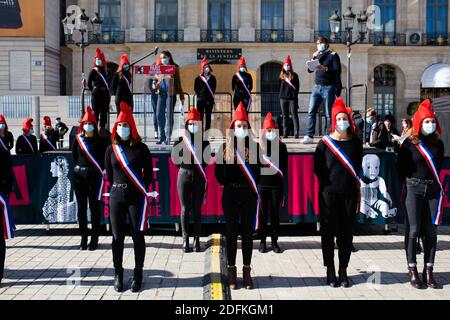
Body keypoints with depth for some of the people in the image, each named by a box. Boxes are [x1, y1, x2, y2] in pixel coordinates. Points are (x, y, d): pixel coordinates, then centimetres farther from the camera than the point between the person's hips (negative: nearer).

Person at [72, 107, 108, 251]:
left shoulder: (100, 141, 0)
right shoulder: (77, 140, 6)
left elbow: (104, 158, 0)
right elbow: (74, 157, 12)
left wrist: (100, 171, -5)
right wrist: (79, 169, 7)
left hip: (95, 176, -3)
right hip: (79, 176, 3)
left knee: (95, 207, -1)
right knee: (81, 207, 6)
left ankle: (95, 238, 5)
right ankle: (83, 238, 13)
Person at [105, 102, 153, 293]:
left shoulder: (141, 148, -2)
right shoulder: (111, 149, 6)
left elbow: (148, 173, 4)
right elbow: (109, 174, 15)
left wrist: (140, 191, 6)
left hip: (136, 197, -2)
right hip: (116, 196, 2)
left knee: (138, 236, 4)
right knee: (117, 237, 6)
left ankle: (138, 275, 13)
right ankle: (118, 275, 17)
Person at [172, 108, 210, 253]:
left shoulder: (204, 142, 5)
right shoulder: (181, 140, 4)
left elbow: (207, 161, 4)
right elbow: (175, 159, 2)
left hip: (199, 177, 1)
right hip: (184, 176, 0)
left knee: (197, 209, 4)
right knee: (185, 209, 0)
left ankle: (197, 240, 8)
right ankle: (186, 240, 2)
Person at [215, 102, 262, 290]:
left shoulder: (253, 146, 3)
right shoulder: (225, 147, 3)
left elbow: (257, 170, 1)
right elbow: (218, 170, 4)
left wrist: (254, 188, -6)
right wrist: (227, 184, -2)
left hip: (249, 195, 0)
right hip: (230, 194, 0)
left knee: (247, 233, 6)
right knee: (231, 233, 5)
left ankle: (247, 271, 14)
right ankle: (232, 271, 13)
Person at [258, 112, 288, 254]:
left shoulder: (281, 146, 7)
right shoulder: (259, 146, 3)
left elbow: (285, 165, 6)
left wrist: (279, 173, -9)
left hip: (277, 184, 1)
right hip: (262, 183, -1)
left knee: (275, 213, 5)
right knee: (263, 213, 3)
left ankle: (274, 241, 12)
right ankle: (262, 241, 10)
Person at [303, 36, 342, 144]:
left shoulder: (333, 55, 3)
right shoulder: (318, 56, 19)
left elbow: (338, 70, -8)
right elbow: (309, 70, 11)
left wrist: (326, 69, -22)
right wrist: (314, 58, -2)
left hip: (328, 87, -5)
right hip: (317, 87, 5)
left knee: (329, 114, -4)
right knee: (311, 112, -3)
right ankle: (309, 136, -3)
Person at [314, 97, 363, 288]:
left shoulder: (355, 142, 5)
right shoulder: (325, 143, 0)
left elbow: (358, 165, 12)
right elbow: (318, 167, 1)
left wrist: (353, 181, 4)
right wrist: (327, 183, -4)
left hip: (349, 193, 2)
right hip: (329, 193, -2)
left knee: (346, 232, 5)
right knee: (328, 232, 3)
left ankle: (343, 271, 15)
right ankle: (330, 271, 13)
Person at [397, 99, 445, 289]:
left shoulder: (438, 144, 7)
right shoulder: (409, 143, -3)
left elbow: (438, 166, 16)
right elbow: (401, 167, 1)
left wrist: (436, 183, 11)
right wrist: (410, 182, 1)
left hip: (433, 190, 4)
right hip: (414, 189, -3)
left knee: (431, 231, 4)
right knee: (413, 229, -2)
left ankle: (428, 271, 11)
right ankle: (412, 270, 6)